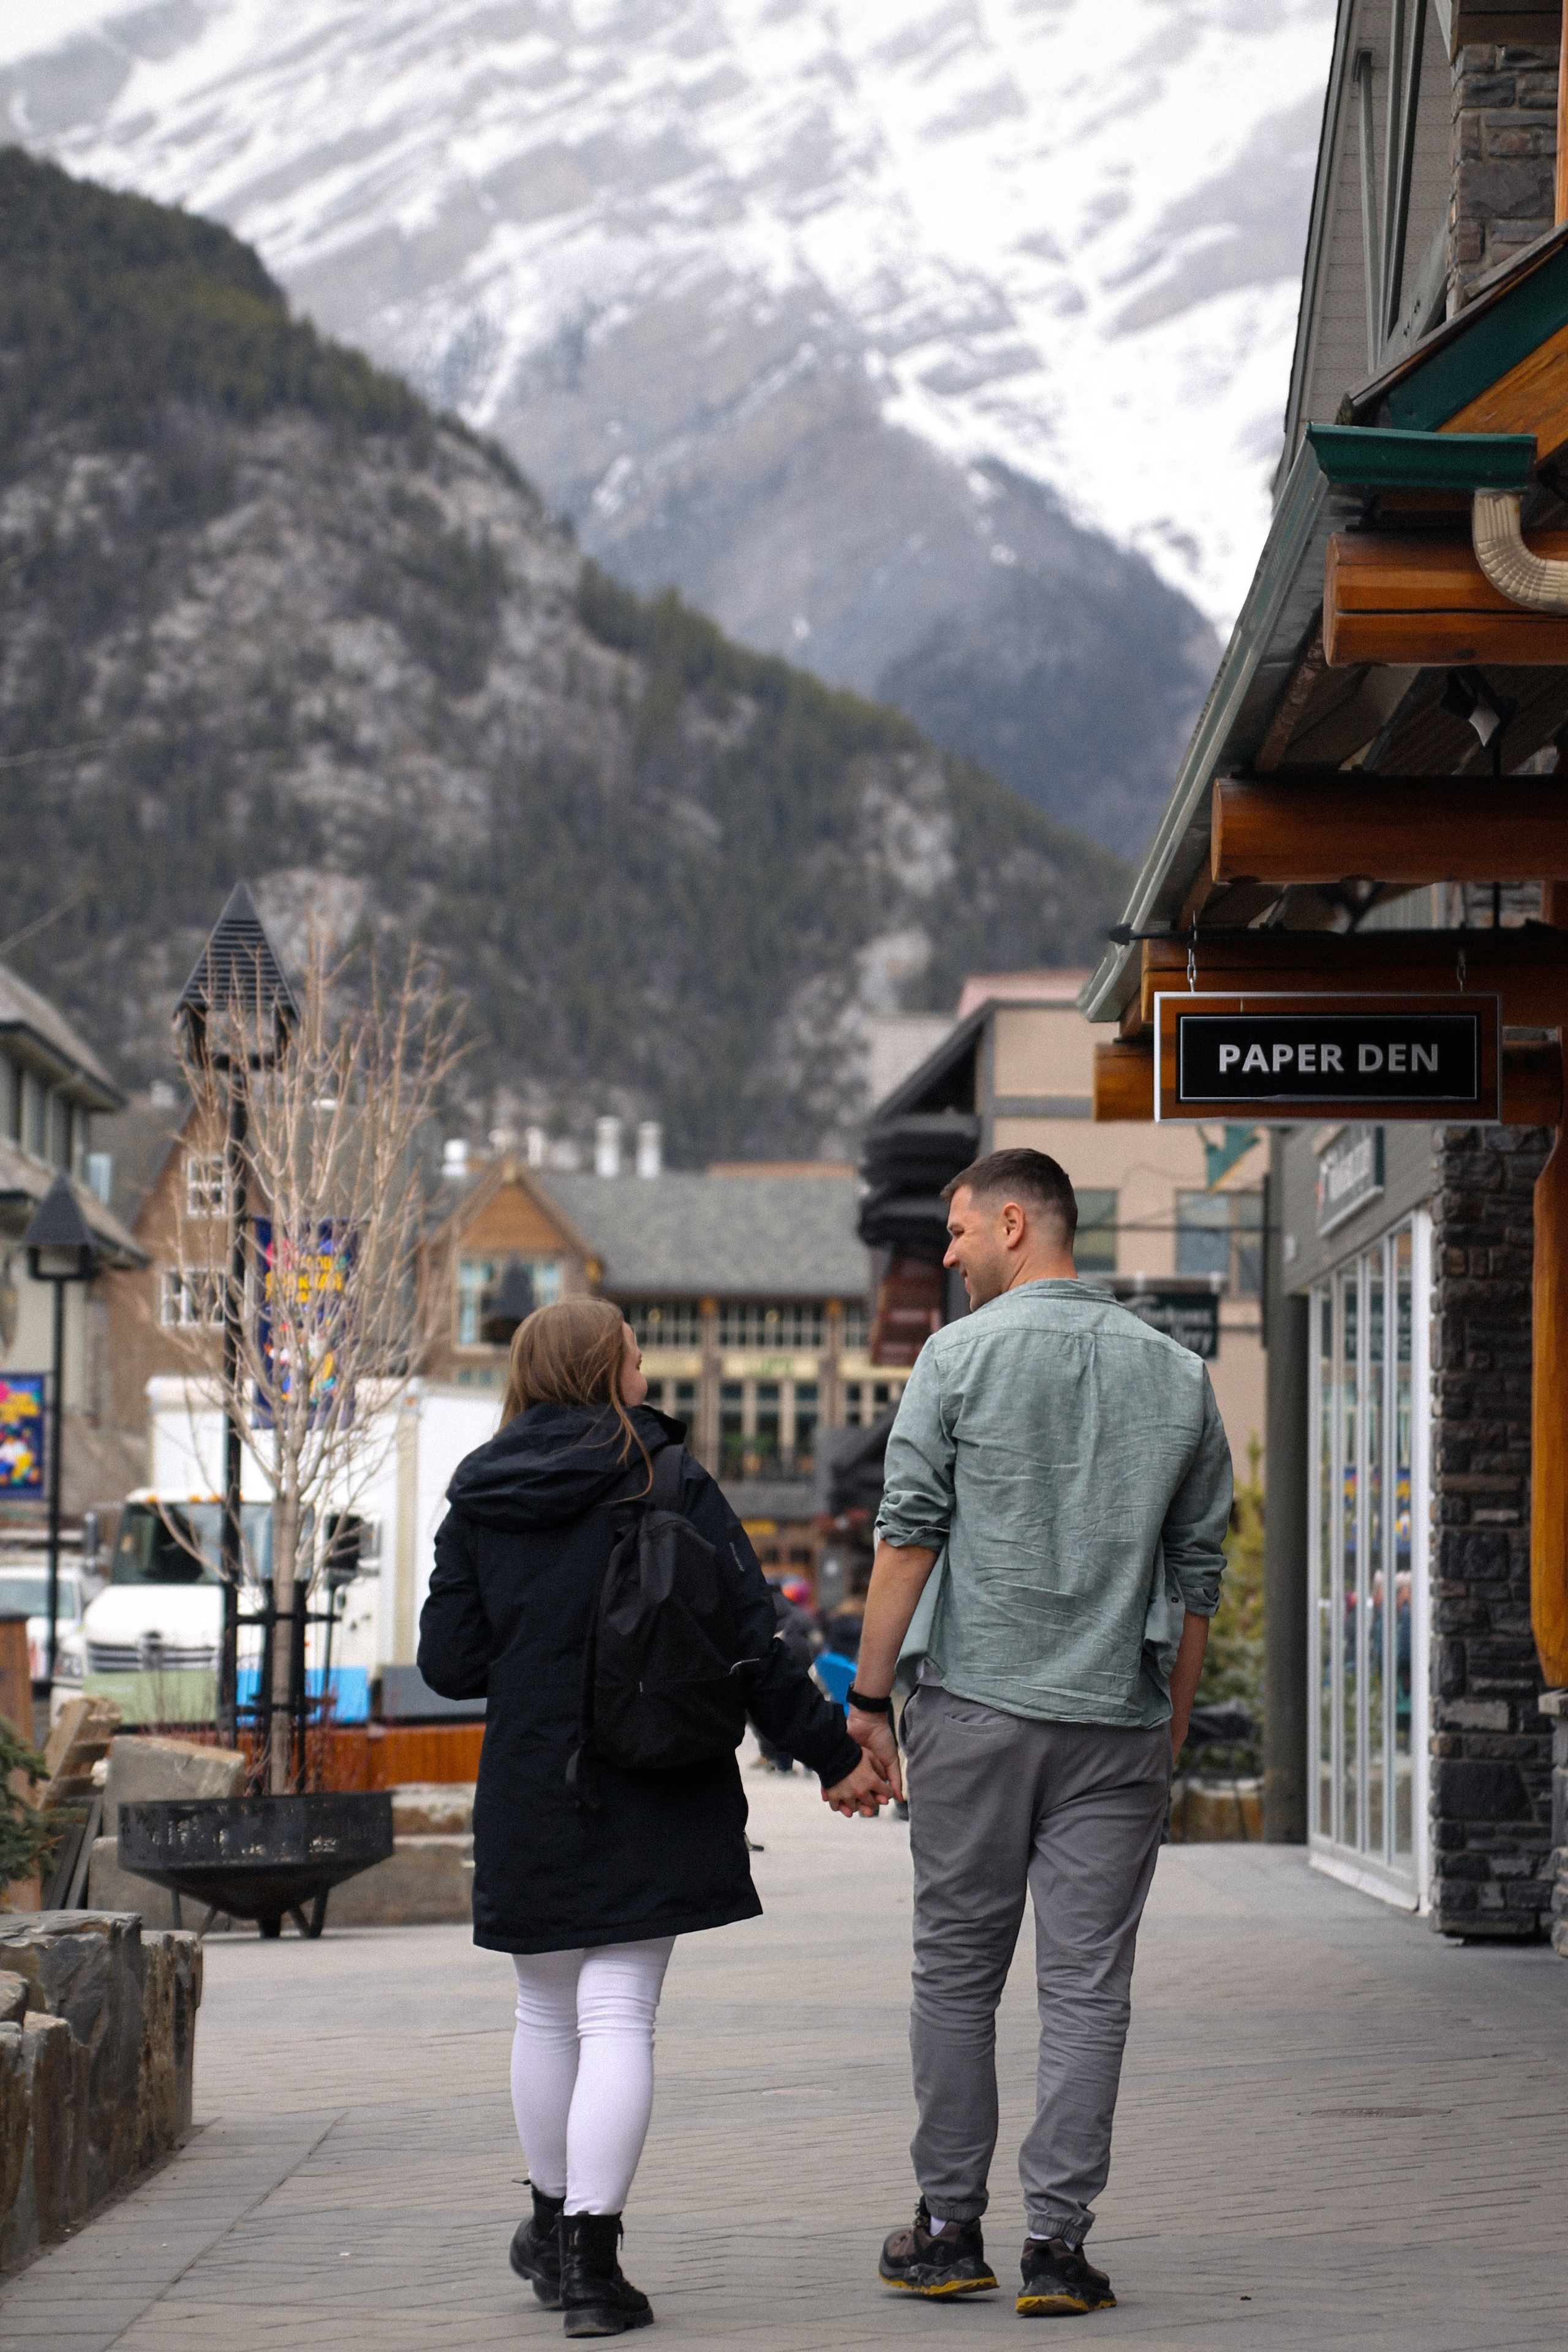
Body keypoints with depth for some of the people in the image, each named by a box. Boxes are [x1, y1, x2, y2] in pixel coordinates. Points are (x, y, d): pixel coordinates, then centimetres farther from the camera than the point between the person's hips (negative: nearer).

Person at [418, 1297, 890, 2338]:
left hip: (527, 1793, 3)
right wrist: (834, 1754, -2)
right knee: (619, 2018, -3)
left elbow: (448, 1663, 3)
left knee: (547, 2012, 18)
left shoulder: (477, 1502, 3)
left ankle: (556, 2222, 32)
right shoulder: (667, 1486, -6)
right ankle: (591, 2256, -10)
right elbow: (750, 1643, -9)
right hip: (649, 1796, -3)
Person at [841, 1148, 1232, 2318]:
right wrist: (1170, 1731, 17)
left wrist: (867, 1697, 0)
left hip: (977, 1706, -2)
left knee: (958, 1971, 7)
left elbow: (910, 1535, -5)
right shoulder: (1176, 1374, 9)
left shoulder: (960, 1354, -2)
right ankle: (1058, 2242, -1)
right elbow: (1197, 1572, 11)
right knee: (1088, 1988, 2)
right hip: (1119, 1720, 2)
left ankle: (951, 2229, 11)